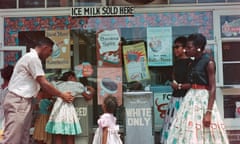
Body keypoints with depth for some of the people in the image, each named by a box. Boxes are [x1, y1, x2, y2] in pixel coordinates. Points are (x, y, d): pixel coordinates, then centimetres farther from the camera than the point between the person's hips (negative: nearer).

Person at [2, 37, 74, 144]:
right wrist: (62, 95, -3)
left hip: (23, 101, 10)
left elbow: (40, 84, 19)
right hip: (18, 101, -10)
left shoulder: (31, 57, 18)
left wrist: (56, 95, 18)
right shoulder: (33, 58, -13)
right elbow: (44, 83, -14)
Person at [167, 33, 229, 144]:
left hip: (203, 98, -7)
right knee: (190, 132, 8)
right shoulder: (194, 62, 11)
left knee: (203, 134, -2)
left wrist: (208, 112, -21)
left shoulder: (208, 62, -12)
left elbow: (213, 88, -16)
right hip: (191, 98, 8)